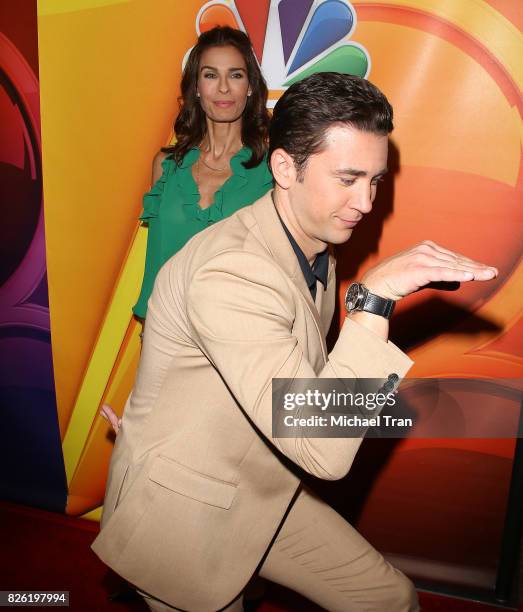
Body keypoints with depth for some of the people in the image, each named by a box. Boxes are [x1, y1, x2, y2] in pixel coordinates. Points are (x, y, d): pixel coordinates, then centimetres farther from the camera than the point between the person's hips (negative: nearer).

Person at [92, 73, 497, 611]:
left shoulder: (318, 251, -1)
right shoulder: (231, 271, -31)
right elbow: (322, 450, -36)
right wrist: (375, 297, -38)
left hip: (264, 492, 7)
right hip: (184, 513, -7)